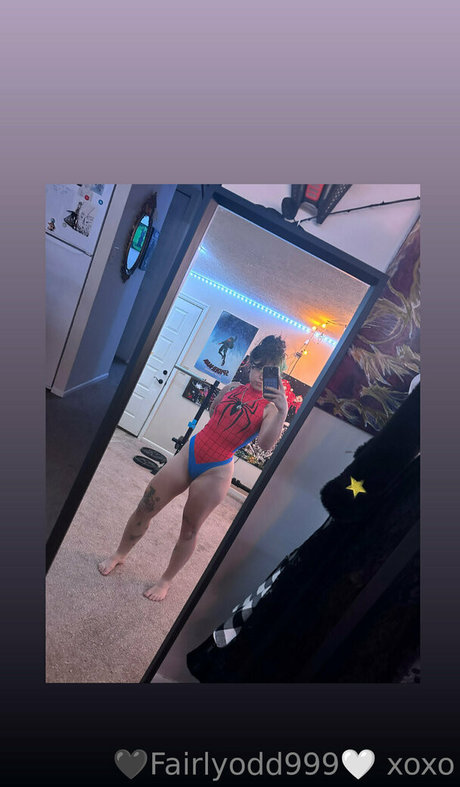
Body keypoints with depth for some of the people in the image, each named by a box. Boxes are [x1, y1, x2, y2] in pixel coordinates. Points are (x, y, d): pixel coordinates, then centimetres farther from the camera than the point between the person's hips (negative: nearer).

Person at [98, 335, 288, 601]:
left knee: (190, 530, 11)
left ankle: (166, 580, 37)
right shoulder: (233, 388, 5)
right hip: (190, 452, 5)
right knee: (145, 508, 11)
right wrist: (224, 390, 11)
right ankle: (120, 554, 38)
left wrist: (283, 412, -41)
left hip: (215, 472, -5)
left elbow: (266, 444, -30)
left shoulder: (270, 407, -9)